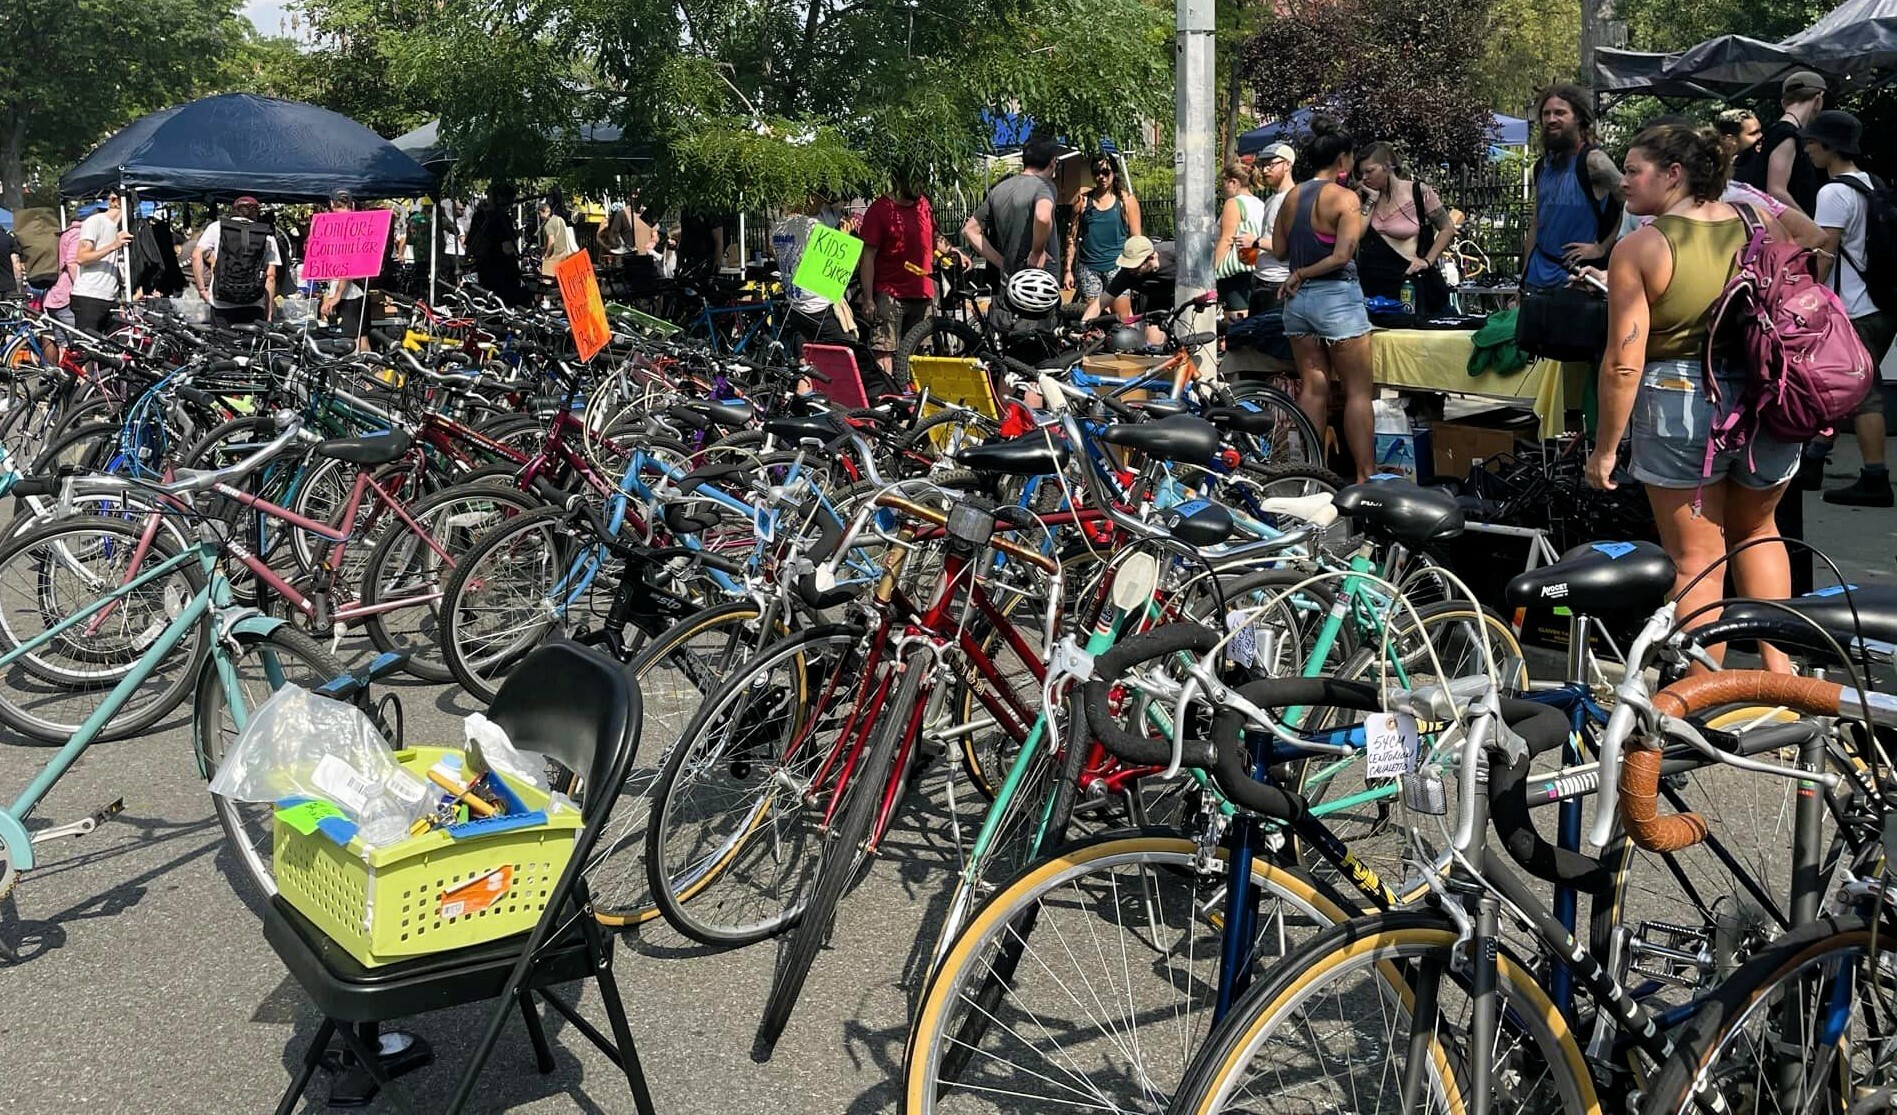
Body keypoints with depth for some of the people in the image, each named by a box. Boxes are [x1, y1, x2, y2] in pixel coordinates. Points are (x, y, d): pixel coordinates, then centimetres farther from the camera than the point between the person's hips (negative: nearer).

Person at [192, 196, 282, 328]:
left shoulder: (217, 227, 9)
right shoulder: (267, 236, 9)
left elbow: (196, 255, 0)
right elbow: (271, 277, 4)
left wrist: (201, 289, 5)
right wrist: (268, 313, 7)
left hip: (221, 303, 0)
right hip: (253, 306, 0)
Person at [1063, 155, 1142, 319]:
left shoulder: (1126, 200, 4)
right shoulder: (1083, 198, 7)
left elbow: (1136, 239, 6)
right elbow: (1072, 236, 10)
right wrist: (1068, 270, 6)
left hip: (1116, 266, -1)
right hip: (1087, 267, 1)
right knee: (1090, 317, -1)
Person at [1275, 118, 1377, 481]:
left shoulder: (1292, 196, 6)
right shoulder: (1345, 197, -12)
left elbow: (1279, 249, 11)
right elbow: (1342, 256, -18)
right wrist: (1303, 273, -8)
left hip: (1297, 299, 6)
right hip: (1337, 297, -6)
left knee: (1312, 387, 12)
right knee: (1358, 391, 1)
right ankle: (1365, 477, 0)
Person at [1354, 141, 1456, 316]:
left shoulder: (1419, 192, -3)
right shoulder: (1370, 198, 9)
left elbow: (1447, 229, 2)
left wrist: (1427, 261, -7)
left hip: (1407, 282, -4)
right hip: (1373, 285, 4)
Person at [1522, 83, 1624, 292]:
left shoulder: (1592, 161, -8)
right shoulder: (1543, 166, 13)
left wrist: (1602, 248, -12)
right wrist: (1523, 279, 14)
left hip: (1575, 279, -6)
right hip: (1538, 278, 6)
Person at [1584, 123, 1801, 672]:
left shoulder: (1639, 249, -11)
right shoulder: (1765, 225, 3)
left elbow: (1624, 363, -14)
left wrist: (1605, 448, -5)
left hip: (1679, 405, -5)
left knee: (1695, 557, 8)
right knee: (1755, 530, 27)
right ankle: (1780, 671, 30)